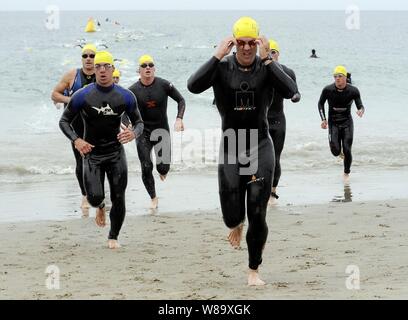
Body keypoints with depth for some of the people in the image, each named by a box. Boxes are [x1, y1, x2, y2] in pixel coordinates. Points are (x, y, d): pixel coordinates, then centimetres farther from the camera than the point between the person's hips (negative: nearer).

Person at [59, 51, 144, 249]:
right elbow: (64, 121, 2)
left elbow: (139, 122, 7)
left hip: (116, 153, 1)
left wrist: (134, 133, -18)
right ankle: (100, 207, 25)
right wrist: (76, 140, -16)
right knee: (94, 198, -14)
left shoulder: (125, 96, -2)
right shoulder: (82, 96, -6)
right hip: (92, 153, -1)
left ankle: (113, 237, 19)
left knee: (118, 199, -2)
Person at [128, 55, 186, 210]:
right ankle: (153, 198, 16)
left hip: (161, 129, 0)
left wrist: (179, 119, -11)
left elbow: (181, 100, 3)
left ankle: (162, 171, 29)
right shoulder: (133, 90, -6)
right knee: (146, 168, -5)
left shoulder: (164, 85, -7)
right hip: (142, 131, 1)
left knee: (164, 167, -11)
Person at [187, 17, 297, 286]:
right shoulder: (222, 67, -4)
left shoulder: (267, 67, -4)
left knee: (258, 216, -2)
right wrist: (217, 56, -24)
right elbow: (194, 86, -21)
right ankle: (237, 226, 38)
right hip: (231, 148, 0)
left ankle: (254, 271, 15)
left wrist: (268, 60, -25)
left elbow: (290, 91, -22)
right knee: (231, 215, -1)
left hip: (261, 147, 0)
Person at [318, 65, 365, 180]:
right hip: (333, 123, 0)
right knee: (335, 152, -10)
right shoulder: (328, 90, -10)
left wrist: (361, 110, -28)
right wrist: (323, 119, -2)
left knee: (347, 151, -5)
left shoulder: (353, 91, -10)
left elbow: (360, 105, -3)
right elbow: (320, 104, 7)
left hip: (347, 122, 0)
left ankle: (346, 173, 18)